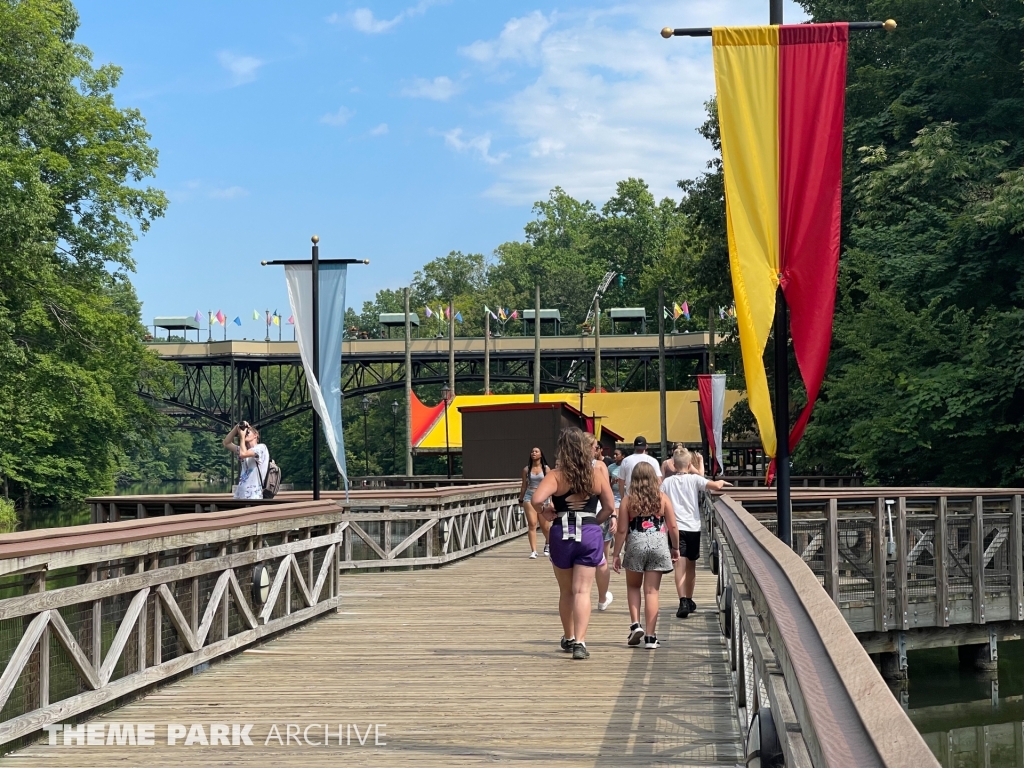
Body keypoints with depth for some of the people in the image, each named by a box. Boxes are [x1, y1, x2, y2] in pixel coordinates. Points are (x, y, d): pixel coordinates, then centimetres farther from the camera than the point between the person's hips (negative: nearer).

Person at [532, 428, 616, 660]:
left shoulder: (557, 475, -9)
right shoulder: (597, 475, 1)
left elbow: (537, 499, -23)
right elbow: (610, 507, 5)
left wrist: (546, 513, -6)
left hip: (562, 534, -1)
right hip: (590, 534, 1)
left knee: (566, 591, 16)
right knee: (582, 591, -2)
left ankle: (568, 638, 31)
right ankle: (579, 642, -14)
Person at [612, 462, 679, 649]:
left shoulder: (628, 500, -1)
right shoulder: (662, 498, 2)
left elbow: (622, 530, -2)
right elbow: (672, 526, 2)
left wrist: (617, 554, 5)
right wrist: (676, 548, 14)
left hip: (635, 545, -1)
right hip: (659, 545, 1)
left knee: (633, 586, 20)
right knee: (652, 591, 3)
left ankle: (635, 624, 4)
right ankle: (650, 637, 1)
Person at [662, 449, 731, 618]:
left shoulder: (667, 482, 4)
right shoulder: (694, 479, 0)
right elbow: (715, 486, -11)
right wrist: (722, 482, 9)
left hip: (676, 527, -1)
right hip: (693, 527, 1)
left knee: (680, 565, -9)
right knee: (691, 566, 17)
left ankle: (683, 602, -26)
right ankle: (689, 601, 29)